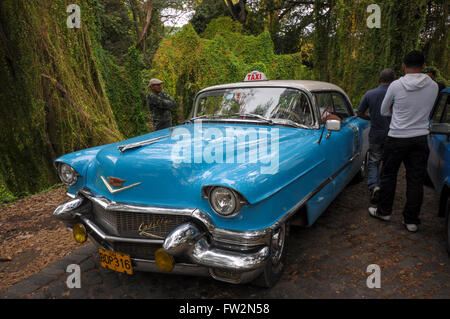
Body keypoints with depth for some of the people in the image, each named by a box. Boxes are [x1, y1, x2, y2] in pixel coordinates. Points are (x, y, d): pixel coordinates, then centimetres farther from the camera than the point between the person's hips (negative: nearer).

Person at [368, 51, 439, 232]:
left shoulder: (396, 85, -11)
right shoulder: (433, 86, -2)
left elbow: (384, 112, 2)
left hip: (397, 138, -2)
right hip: (420, 138, 3)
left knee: (388, 175, 13)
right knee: (416, 180, 7)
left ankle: (384, 211, 25)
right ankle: (411, 220, 13)